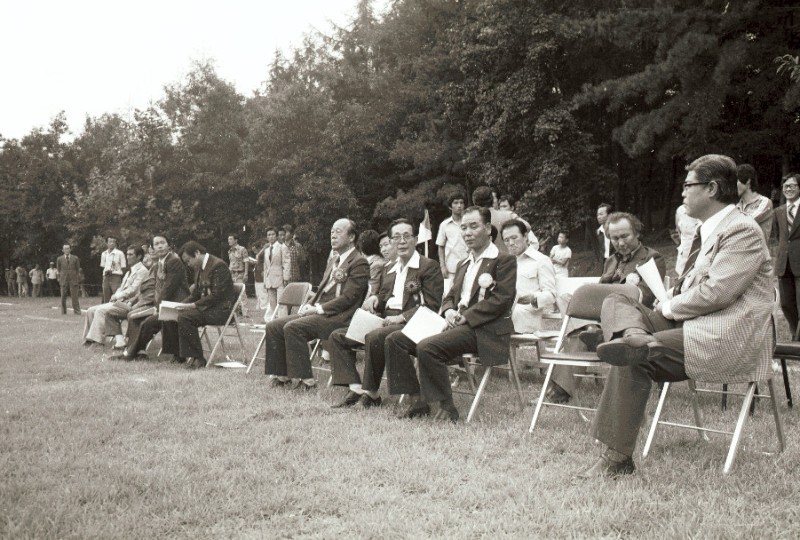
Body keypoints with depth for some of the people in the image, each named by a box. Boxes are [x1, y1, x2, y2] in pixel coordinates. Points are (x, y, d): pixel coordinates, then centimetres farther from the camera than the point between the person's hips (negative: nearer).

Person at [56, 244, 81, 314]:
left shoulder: (75, 258, 7)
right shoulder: (59, 259, 8)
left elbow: (78, 269, 10)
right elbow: (58, 270, 13)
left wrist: (78, 279, 6)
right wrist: (59, 279, 7)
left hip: (73, 280, -1)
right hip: (64, 280, 1)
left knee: (75, 297, -4)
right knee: (63, 297, 1)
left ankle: (77, 311, -2)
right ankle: (63, 311, 7)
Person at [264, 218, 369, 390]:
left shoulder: (359, 263, -7)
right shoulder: (333, 260, 22)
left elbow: (348, 297, -15)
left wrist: (318, 309, -17)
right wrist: (310, 305, 3)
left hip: (338, 316, -9)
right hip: (318, 311, 9)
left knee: (292, 327, -28)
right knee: (273, 326, -3)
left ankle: (305, 379, -20)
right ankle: (280, 376, 2)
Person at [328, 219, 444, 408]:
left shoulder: (429, 266, -1)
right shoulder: (387, 269, 22)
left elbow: (431, 305, -9)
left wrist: (401, 317, -19)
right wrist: (373, 298, 3)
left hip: (409, 323, -8)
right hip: (385, 320, 8)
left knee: (373, 338, -35)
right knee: (337, 336, -5)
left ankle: (371, 393, -20)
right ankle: (355, 388, -16)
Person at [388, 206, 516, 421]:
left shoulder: (504, 260, -2)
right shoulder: (463, 264, 24)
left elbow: (502, 299, -13)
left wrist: (466, 317, -16)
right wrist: (449, 311, -1)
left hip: (483, 329, -9)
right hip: (457, 324, 9)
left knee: (427, 347, -30)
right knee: (395, 340, -3)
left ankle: (446, 408, -17)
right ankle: (417, 400, -4)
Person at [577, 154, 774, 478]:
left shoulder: (743, 231, -11)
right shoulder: (707, 231, 18)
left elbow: (716, 292, -21)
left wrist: (669, 308, -8)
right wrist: (669, 305, 1)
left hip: (730, 338, -9)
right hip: (692, 322, 9)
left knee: (634, 360, -24)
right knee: (614, 303, -2)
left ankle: (617, 458, -20)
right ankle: (637, 338, -35)